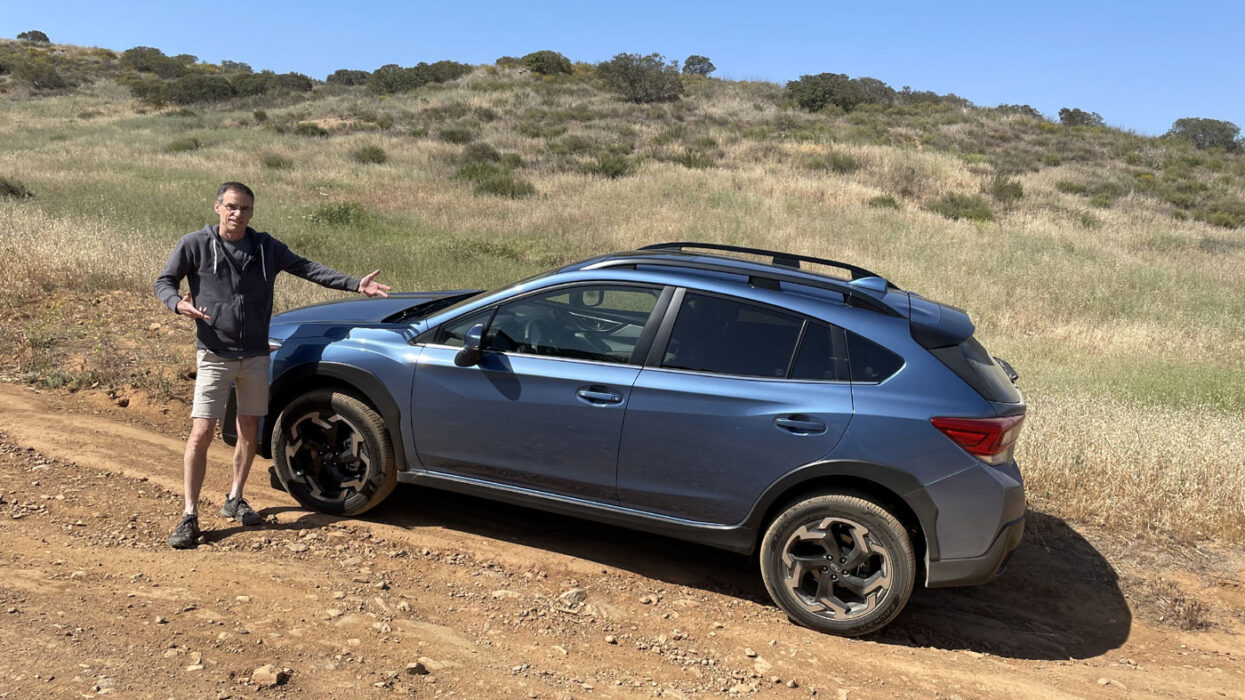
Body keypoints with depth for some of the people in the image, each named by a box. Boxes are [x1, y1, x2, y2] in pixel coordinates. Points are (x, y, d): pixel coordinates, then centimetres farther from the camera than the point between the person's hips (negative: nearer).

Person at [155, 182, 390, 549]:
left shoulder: (266, 247, 4)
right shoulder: (195, 245, -4)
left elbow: (307, 268, 7)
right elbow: (164, 281, 3)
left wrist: (355, 284, 0)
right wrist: (179, 304, -20)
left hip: (256, 355, 4)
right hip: (215, 355, -4)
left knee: (249, 430, 12)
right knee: (201, 433, -9)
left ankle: (235, 500, 30)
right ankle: (189, 516, -1)